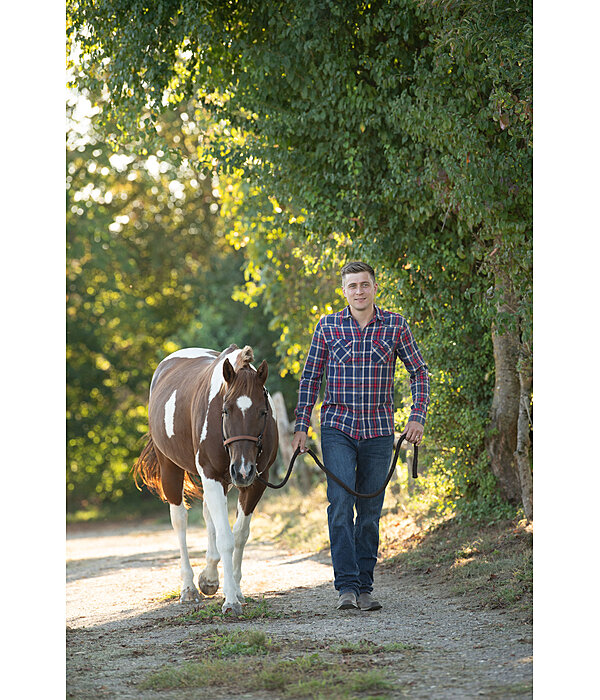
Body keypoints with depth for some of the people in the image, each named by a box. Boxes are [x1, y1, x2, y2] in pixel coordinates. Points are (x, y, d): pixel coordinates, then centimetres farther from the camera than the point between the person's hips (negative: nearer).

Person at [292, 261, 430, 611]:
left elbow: (420, 372, 7)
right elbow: (310, 378, 7)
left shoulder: (395, 326, 0)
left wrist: (418, 417, -4)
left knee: (370, 512, 5)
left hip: (379, 431, 1)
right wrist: (301, 426, 2)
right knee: (341, 504, -14)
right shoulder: (328, 326, 0)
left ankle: (364, 587, 14)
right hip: (338, 429, -1)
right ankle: (347, 586, -14)